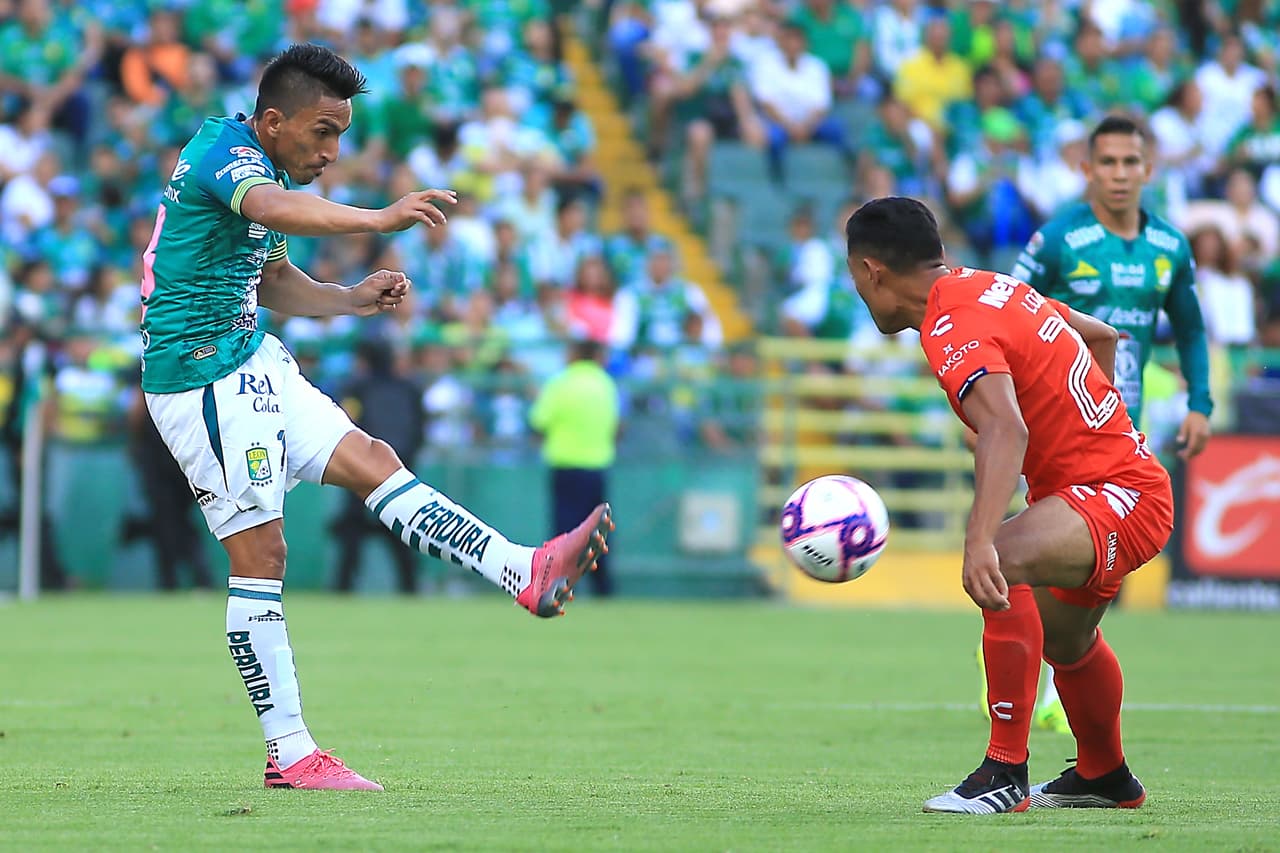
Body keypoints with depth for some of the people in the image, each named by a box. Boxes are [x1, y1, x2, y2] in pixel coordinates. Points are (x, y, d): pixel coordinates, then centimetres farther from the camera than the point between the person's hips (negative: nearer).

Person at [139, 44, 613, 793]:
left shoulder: (266, 167, 14)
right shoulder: (225, 151, -16)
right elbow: (272, 209, -40)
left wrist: (352, 301, 8)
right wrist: (381, 219, -55)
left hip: (252, 363, 9)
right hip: (202, 375, -9)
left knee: (371, 461, 2)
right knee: (260, 555, -7)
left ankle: (525, 574, -1)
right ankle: (291, 755, -5)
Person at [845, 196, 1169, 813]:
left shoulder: (953, 327, -21)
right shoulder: (994, 287, 9)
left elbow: (1005, 429, -39)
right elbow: (1101, 335, 24)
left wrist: (981, 542, -50)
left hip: (1124, 496, -11)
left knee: (1005, 564, -36)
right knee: (1064, 640, 33)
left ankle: (1005, 773, -34)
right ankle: (1105, 778, 58)